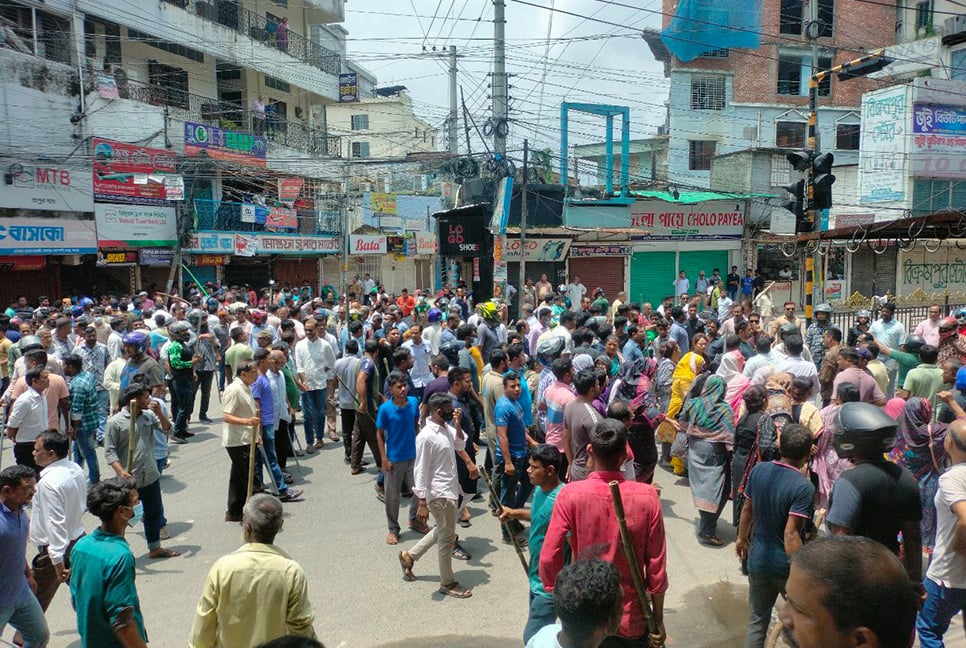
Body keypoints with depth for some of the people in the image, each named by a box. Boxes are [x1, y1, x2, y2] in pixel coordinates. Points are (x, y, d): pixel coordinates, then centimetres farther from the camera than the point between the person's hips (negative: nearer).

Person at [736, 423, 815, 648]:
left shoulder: (758, 470, -6)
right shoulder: (804, 487, -23)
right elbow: (791, 534, -26)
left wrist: (742, 539, 21)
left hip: (758, 561, 4)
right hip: (786, 566, -4)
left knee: (758, 619, 18)